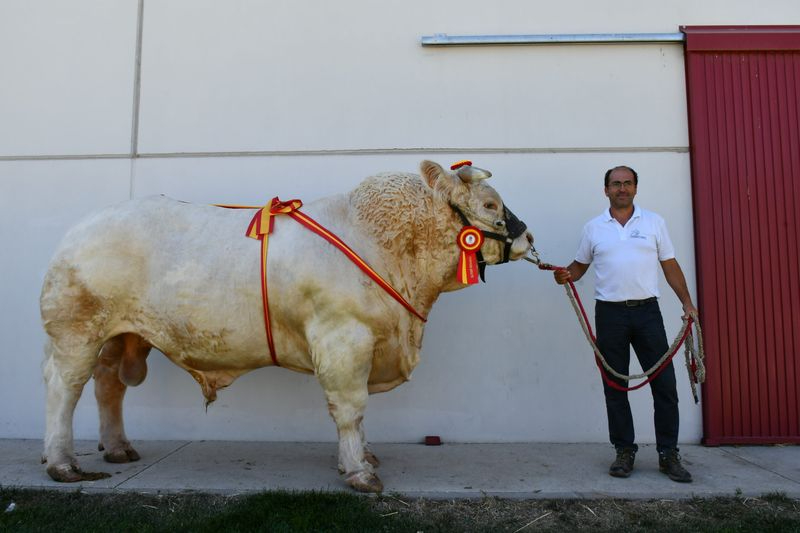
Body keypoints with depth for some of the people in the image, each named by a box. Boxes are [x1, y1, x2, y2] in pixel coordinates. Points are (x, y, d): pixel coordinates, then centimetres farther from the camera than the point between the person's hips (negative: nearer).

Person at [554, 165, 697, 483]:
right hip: (610, 313, 0)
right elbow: (580, 265, 14)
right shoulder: (594, 227, 8)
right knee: (615, 387, 5)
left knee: (664, 384, 0)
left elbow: (670, 266, 9)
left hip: (647, 311, 0)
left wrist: (686, 302, 1)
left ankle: (668, 454, 13)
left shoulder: (654, 222, 8)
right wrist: (566, 275, -8)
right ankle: (624, 451, 18)